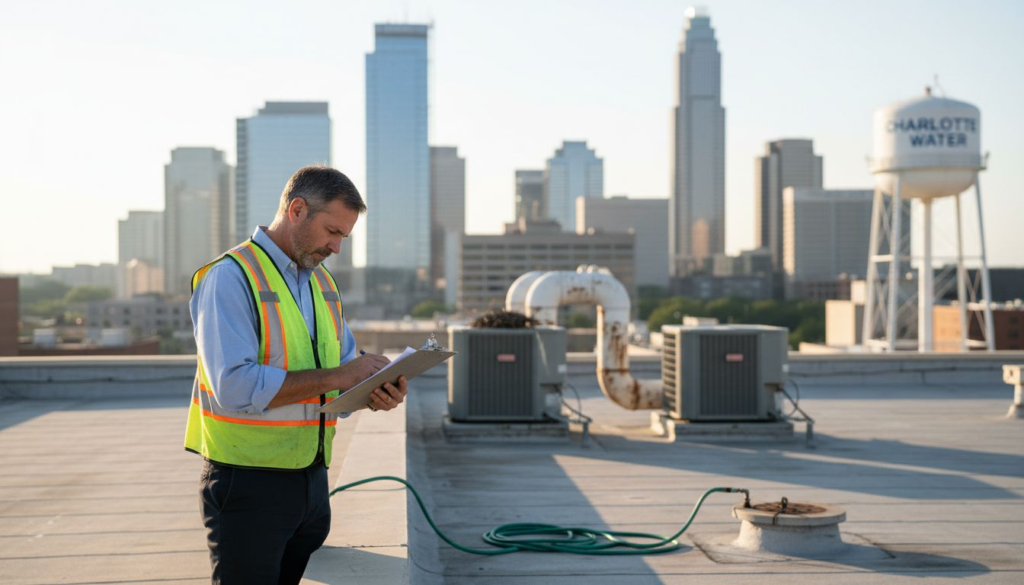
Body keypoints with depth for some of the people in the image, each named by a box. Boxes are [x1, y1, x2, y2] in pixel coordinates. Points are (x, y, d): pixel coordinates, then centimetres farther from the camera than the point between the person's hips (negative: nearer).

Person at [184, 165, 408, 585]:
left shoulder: (321, 282, 14)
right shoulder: (231, 278, -13)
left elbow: (345, 365, 16)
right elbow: (235, 386, -24)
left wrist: (379, 391, -7)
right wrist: (334, 378, -22)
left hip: (312, 480, 7)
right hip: (249, 483, -7)